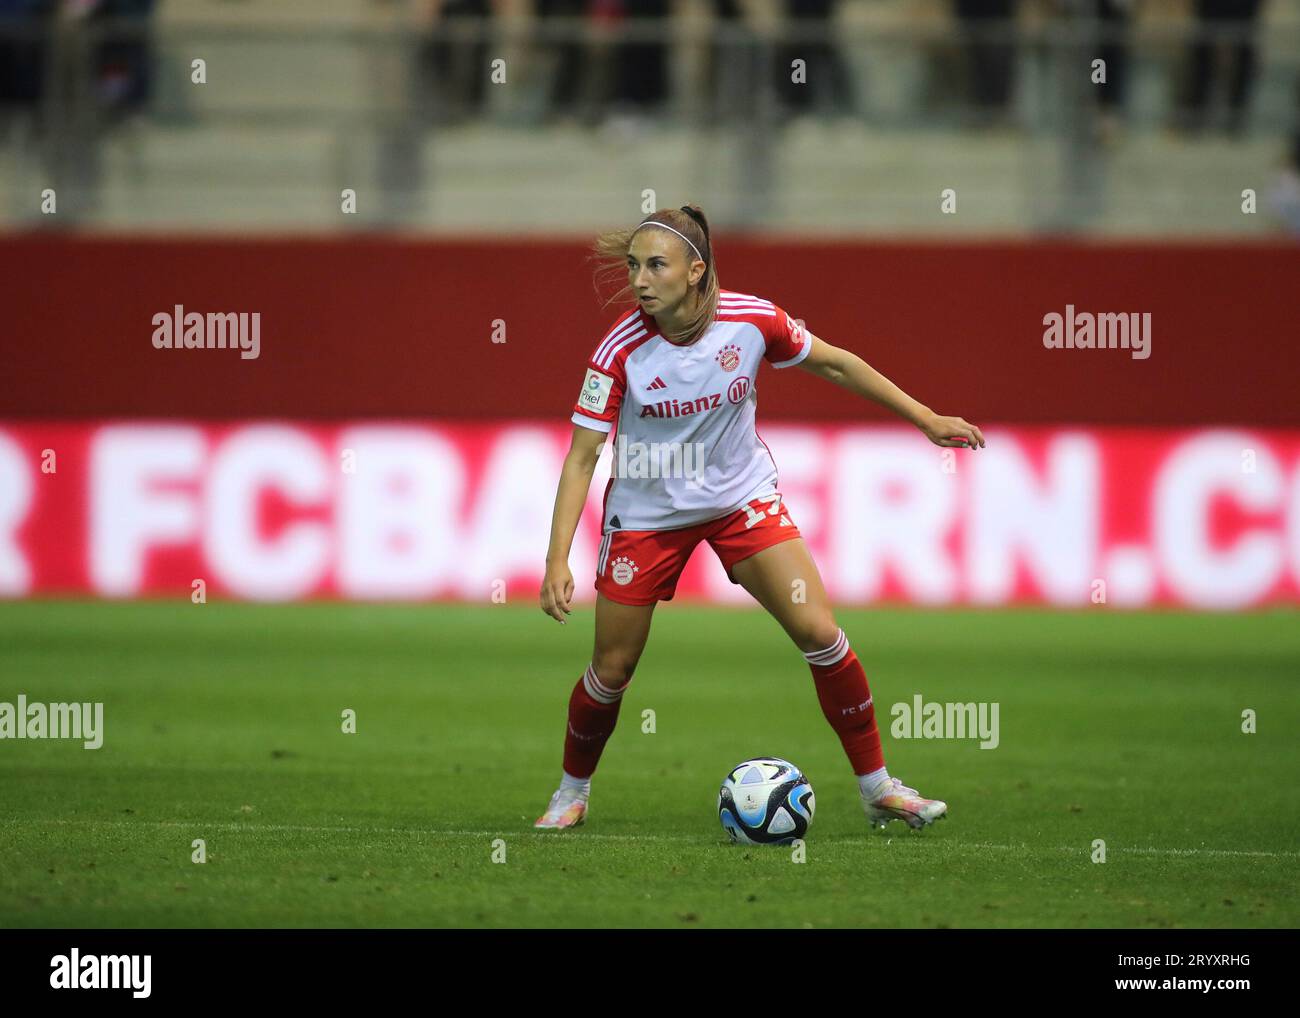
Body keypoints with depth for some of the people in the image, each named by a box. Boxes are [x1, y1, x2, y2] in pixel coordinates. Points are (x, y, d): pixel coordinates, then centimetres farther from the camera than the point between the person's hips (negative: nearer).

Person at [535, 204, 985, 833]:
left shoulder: (752, 320, -19)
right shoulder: (621, 350, -24)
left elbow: (833, 364, -1)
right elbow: (581, 458, -20)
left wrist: (927, 420, 4)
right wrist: (557, 561, -28)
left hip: (742, 498, 1)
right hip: (646, 515, -1)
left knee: (818, 632, -10)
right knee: (612, 670, 3)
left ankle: (876, 787, 3)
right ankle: (572, 792, 30)